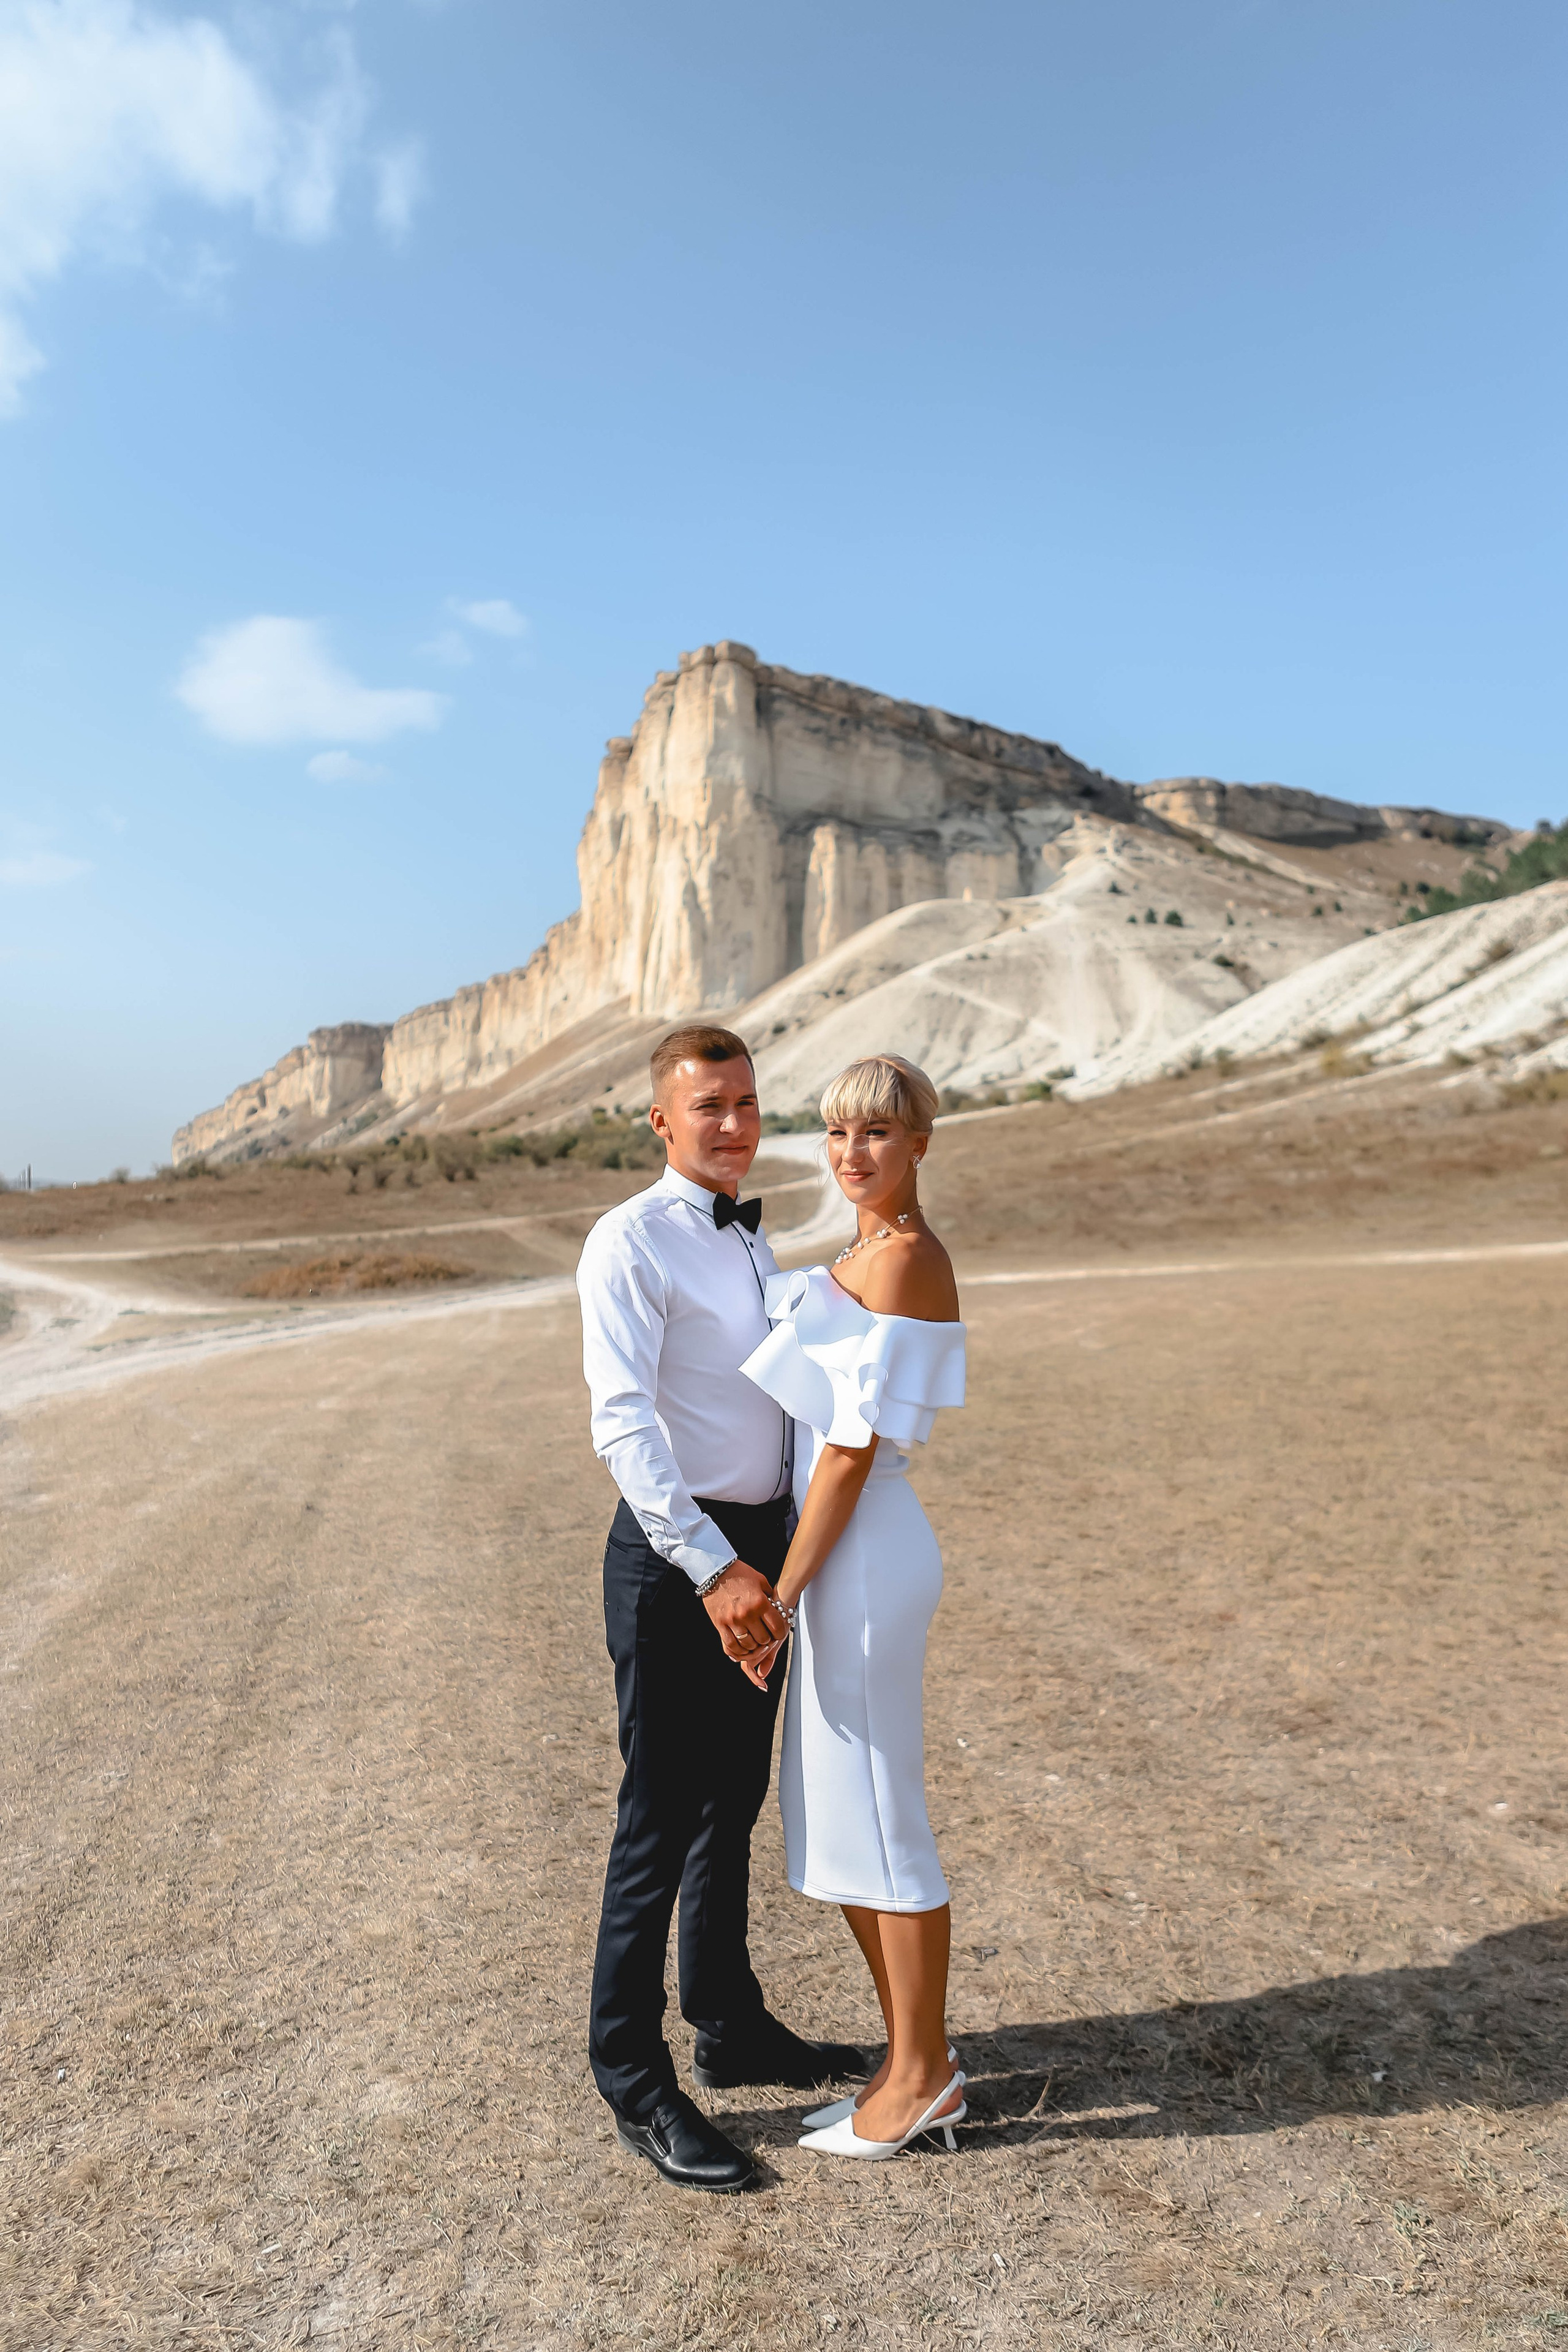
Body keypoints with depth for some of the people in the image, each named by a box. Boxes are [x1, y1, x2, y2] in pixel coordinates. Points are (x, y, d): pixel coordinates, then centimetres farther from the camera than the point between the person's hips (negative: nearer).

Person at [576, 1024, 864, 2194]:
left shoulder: (756, 1242, 12)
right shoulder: (632, 1242, -14)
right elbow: (624, 1423, -22)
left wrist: (778, 1556, 15)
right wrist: (713, 1568, -27)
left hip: (759, 1548, 8)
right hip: (676, 1556, -8)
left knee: (734, 1804, 21)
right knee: (660, 1824, 4)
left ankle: (732, 2029, 39)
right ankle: (635, 2079, 23)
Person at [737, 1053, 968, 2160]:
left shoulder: (904, 1258, -17)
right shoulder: (867, 1254, 12)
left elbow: (856, 1446, -19)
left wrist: (782, 1592, -16)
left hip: (864, 1561, -10)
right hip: (845, 1557, 10)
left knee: (877, 1822, 4)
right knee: (832, 1819, 18)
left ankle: (923, 2079, 23)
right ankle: (917, 2051, 32)